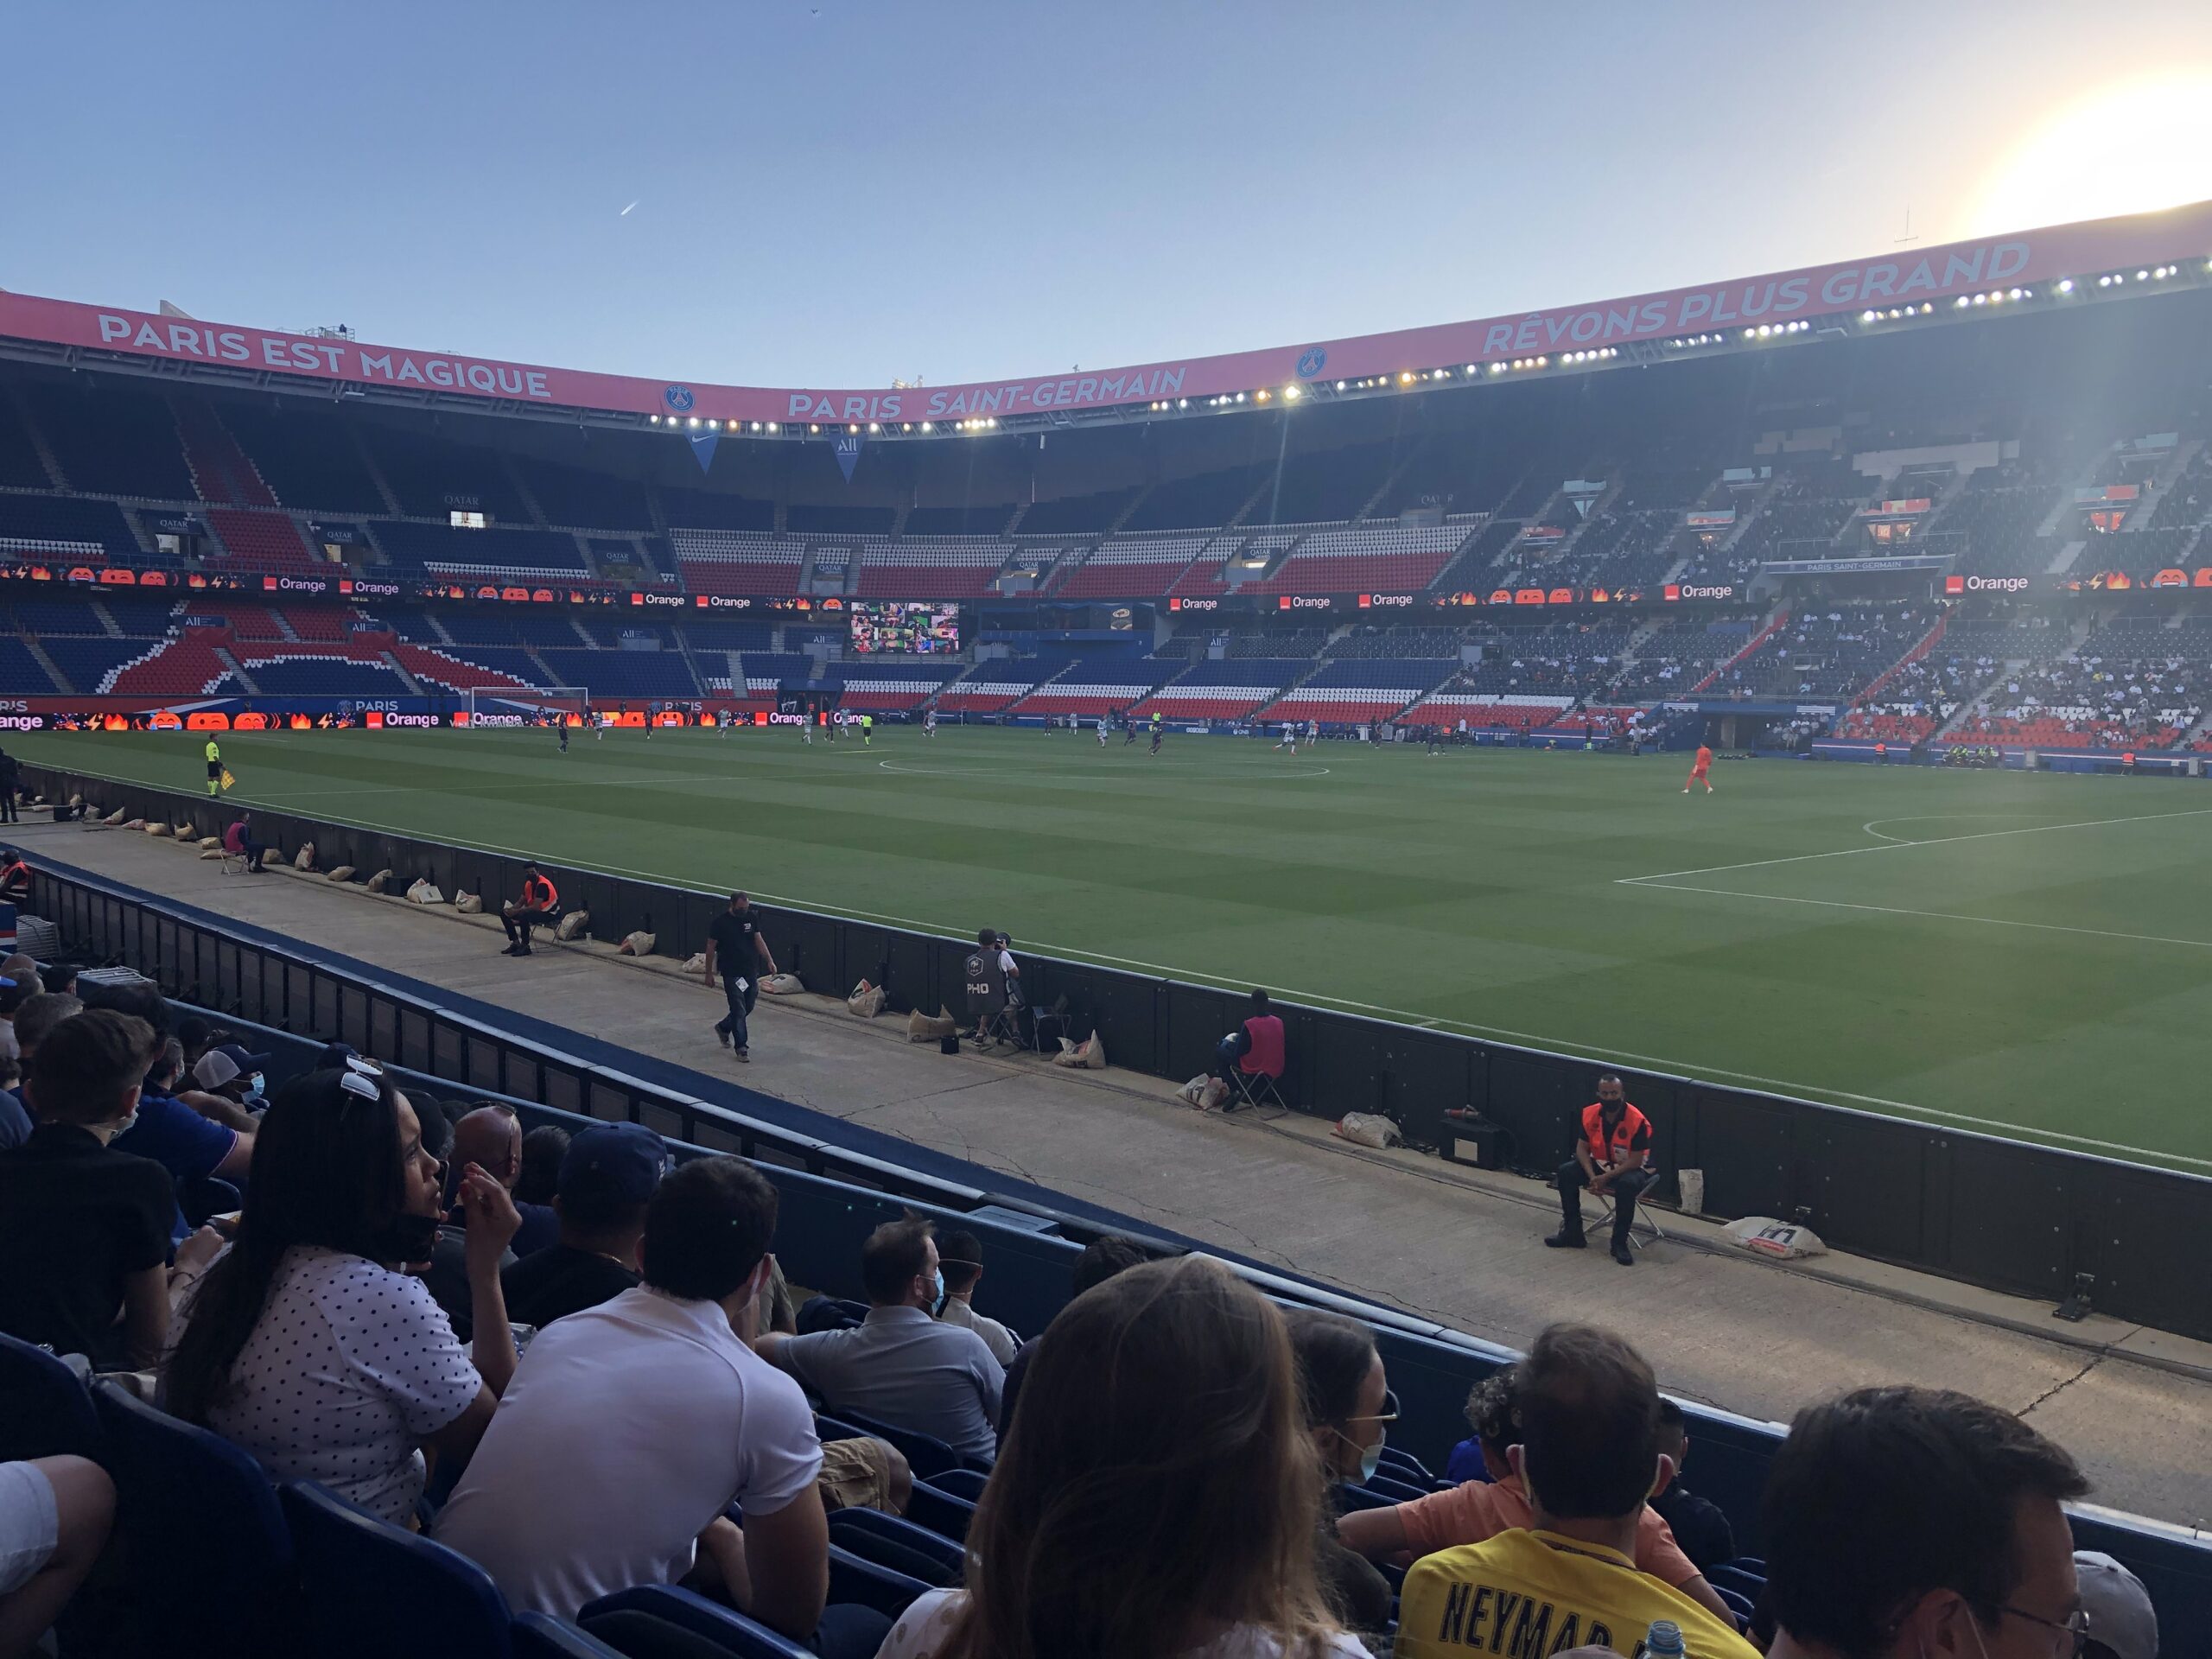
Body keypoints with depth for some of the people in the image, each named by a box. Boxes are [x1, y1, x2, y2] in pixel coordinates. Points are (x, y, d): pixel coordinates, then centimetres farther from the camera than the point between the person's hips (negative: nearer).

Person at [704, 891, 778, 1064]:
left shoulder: (752, 919, 3)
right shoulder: (720, 923, -10)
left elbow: (759, 940, 2)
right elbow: (711, 948, -4)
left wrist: (769, 960, -11)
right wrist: (709, 973, -2)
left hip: (750, 972, 5)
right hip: (731, 974, -5)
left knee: (748, 1007, 14)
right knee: (739, 1010, -5)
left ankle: (723, 1027, 39)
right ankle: (741, 1047, 3)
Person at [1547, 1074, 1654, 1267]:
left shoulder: (1637, 1121, -24)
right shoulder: (1590, 1114, -10)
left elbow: (1635, 1161, -22)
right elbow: (1582, 1148, -3)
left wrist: (1606, 1178, -27)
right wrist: (1592, 1177, -19)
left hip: (1630, 1169, -5)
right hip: (1600, 1164, 5)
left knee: (1627, 1184, -38)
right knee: (1566, 1172, -15)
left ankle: (1619, 1242, -23)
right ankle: (1572, 1232, -4)